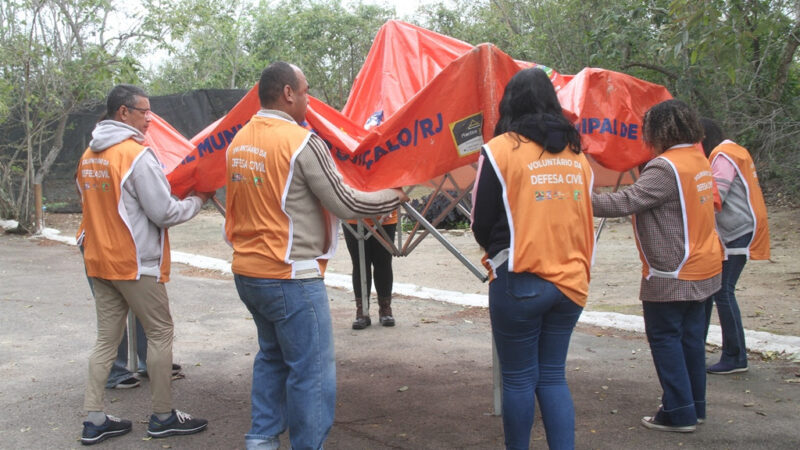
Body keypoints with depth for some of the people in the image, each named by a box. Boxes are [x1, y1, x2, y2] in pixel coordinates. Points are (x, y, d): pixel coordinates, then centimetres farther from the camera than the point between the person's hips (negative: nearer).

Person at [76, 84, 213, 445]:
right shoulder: (137, 155, -17)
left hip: (99, 262, 8)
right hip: (136, 264, -8)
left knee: (107, 337, 12)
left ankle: (94, 420, 13)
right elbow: (164, 213, -16)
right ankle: (163, 417, 12)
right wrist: (198, 200, -1)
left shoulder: (88, 157, 8)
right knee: (160, 333, 5)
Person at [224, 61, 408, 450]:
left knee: (272, 356, 23)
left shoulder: (239, 141, 8)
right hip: (290, 277, -9)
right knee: (312, 371, 1)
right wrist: (393, 197, 3)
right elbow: (345, 204, -13)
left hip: (247, 271, 9)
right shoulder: (302, 142, -15)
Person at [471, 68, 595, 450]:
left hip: (519, 284, -5)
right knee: (553, 376, 13)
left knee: (519, 378, 8)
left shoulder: (501, 149, -8)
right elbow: (582, 218, 14)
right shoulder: (575, 153, 8)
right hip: (571, 280, 5)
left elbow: (482, 224, -4)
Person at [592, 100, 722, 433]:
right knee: (690, 336, 16)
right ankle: (695, 406, 26)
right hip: (702, 269, 9)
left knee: (664, 337, 1)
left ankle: (679, 413, 6)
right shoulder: (699, 160, 8)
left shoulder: (666, 167, -21)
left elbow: (626, 202, -27)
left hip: (672, 275, -9)